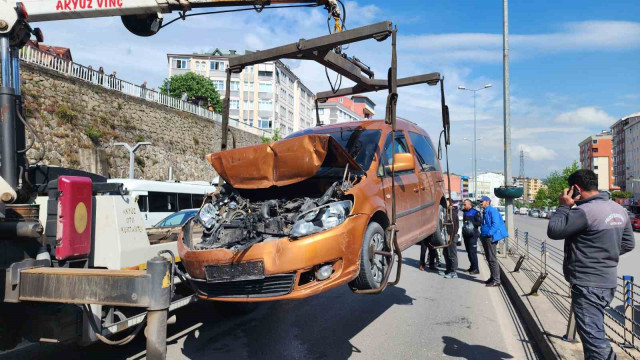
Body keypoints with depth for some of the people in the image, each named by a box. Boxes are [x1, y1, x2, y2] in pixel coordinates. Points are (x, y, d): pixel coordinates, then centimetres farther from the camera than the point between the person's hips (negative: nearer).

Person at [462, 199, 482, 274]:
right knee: (469, 251, 11)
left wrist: (472, 224, -18)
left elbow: (480, 222, -13)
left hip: (472, 235, -8)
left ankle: (476, 269, -7)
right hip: (466, 234, 8)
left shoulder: (475, 212, -7)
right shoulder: (465, 212, 16)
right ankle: (472, 267, 20)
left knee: (473, 251, -10)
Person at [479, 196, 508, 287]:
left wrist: (489, 233, -25)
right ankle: (493, 277, 24)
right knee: (489, 258, 15)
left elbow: (495, 224, -21)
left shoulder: (492, 211, -13)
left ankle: (496, 280, -5)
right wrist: (482, 234, 16)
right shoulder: (485, 211, 17)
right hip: (485, 237, 10)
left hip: (490, 238, -10)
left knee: (492, 259, -8)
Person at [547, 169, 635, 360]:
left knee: (593, 337, -6)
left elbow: (553, 231, -16)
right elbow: (628, 244, 16)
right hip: (608, 281, 10)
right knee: (594, 332, 23)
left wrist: (564, 206, -7)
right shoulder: (619, 209, 9)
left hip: (588, 285, -10)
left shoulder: (584, 212, -21)